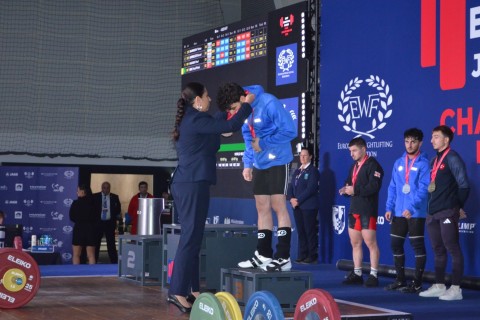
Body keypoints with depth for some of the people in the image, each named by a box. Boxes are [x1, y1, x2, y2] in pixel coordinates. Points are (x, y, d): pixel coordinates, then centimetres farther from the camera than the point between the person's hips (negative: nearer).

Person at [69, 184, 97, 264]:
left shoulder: (75, 203, -10)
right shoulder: (93, 203, -4)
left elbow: (71, 217, -1)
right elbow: (97, 217, 1)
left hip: (79, 229, -2)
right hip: (91, 229, 2)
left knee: (76, 255, 8)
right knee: (91, 255, 8)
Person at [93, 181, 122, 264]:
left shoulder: (114, 197, 5)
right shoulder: (95, 197, 2)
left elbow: (118, 210, 8)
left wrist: (118, 216, -9)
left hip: (110, 223, 0)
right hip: (98, 222, 0)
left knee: (111, 244, 2)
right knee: (96, 243, 5)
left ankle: (114, 262, 5)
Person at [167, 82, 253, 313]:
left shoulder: (188, 120, 17)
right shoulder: (196, 119, -11)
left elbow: (214, 124, 34)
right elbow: (231, 127, -12)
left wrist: (230, 110, 38)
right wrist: (246, 105, 3)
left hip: (186, 183, 10)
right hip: (193, 184, -10)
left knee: (192, 238, 12)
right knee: (191, 238, -10)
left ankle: (191, 290, 14)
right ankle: (177, 292, -13)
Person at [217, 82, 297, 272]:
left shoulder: (269, 103, -20)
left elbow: (289, 131, -20)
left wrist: (263, 143, -17)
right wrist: (247, 163, 6)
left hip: (277, 161, -8)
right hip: (259, 164, 8)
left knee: (278, 206, -8)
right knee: (262, 208, 9)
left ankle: (284, 258, -5)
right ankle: (263, 255, 15)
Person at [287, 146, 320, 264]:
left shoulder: (313, 171, -4)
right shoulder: (297, 171, 19)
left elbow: (311, 188, -15)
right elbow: (291, 187, 15)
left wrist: (298, 200, -16)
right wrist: (291, 199, -4)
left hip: (309, 206, -7)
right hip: (297, 206, 7)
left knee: (310, 231, -5)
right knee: (301, 231, 6)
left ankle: (312, 256, -2)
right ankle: (302, 255, 10)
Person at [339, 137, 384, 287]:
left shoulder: (372, 165, -8)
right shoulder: (354, 166, 20)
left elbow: (374, 186, -20)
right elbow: (350, 184, 24)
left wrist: (355, 190, -21)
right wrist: (345, 189, 1)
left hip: (367, 211, -9)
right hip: (354, 209, 9)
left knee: (370, 242, -7)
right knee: (355, 242, 10)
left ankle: (373, 275, -3)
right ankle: (357, 274, 16)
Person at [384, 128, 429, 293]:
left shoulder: (423, 164, -7)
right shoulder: (398, 163, 12)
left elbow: (423, 189, -15)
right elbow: (393, 187, 14)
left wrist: (411, 208, -22)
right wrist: (389, 208, 6)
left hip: (416, 213, -7)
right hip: (398, 212, 7)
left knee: (417, 246, 0)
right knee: (395, 245, 10)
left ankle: (417, 283, 5)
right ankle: (400, 279, 21)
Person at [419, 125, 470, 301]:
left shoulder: (452, 158, -8)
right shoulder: (434, 160, 17)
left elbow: (464, 185, -11)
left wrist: (458, 206, -3)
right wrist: (430, 208, 14)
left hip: (447, 213, -8)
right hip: (433, 213, 8)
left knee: (452, 248, -5)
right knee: (438, 250, 12)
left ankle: (455, 289, -4)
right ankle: (439, 286, 18)